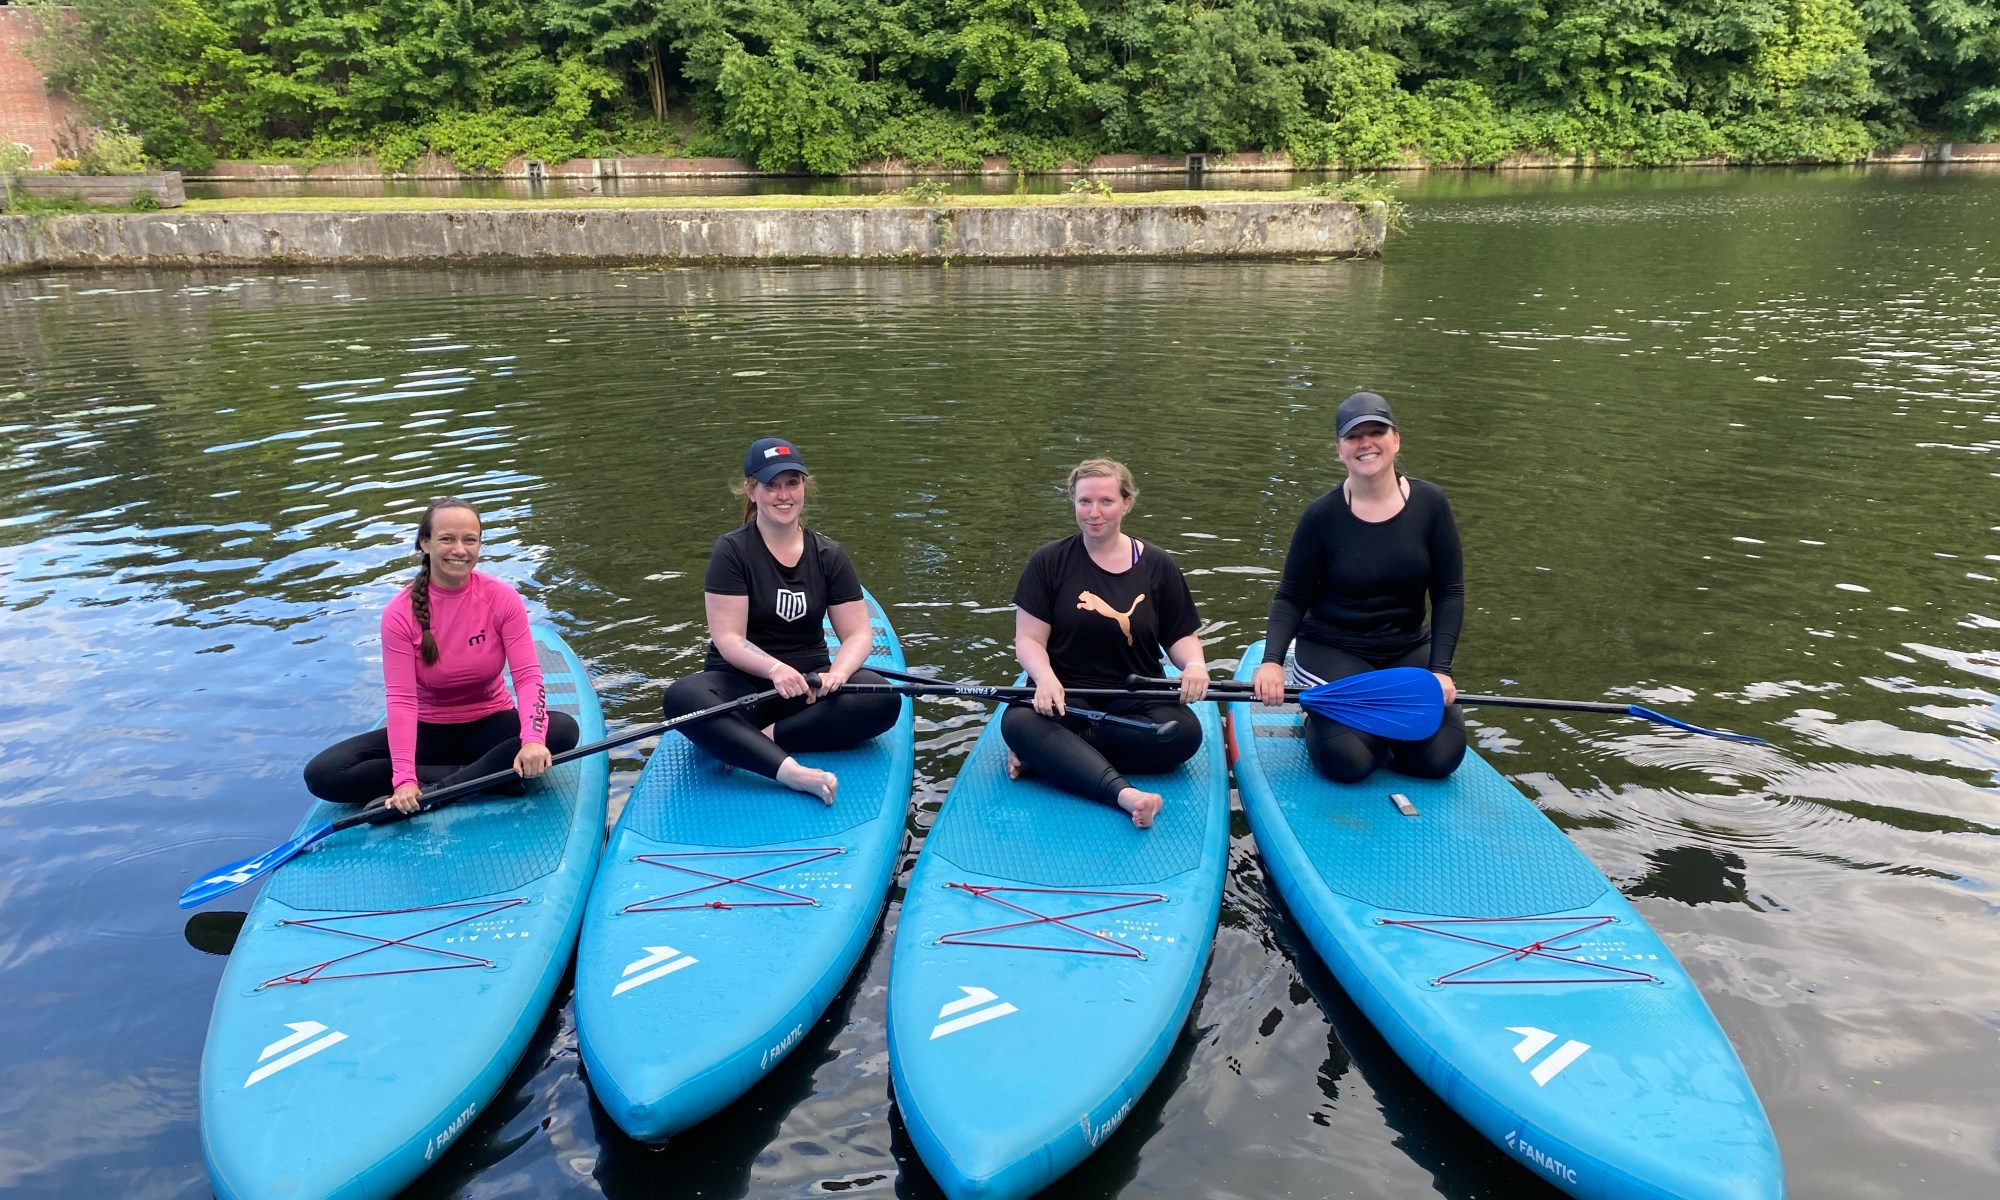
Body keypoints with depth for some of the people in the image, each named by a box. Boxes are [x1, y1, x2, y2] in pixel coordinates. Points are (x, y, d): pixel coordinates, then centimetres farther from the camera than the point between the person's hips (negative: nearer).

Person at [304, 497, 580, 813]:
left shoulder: (502, 598, -11)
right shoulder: (400, 613, -12)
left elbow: (528, 676, -18)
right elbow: (401, 700, -18)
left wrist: (533, 740, -37)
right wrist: (404, 778, -31)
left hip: (490, 727, -1)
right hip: (428, 733, 1)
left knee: (563, 729, -30)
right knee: (321, 774, -21)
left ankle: (429, 793, -28)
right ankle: (489, 777, -23)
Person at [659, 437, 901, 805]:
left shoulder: (829, 554, 5)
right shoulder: (731, 550, -4)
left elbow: (858, 632, 0)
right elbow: (727, 639, -12)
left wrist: (837, 672, -23)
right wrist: (775, 668, -32)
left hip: (809, 682, 3)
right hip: (741, 683, -2)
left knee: (883, 698, -26)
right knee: (681, 696, -35)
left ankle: (763, 738, -28)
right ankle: (791, 771, -50)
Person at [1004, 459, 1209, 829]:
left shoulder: (1157, 565, 5)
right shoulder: (1048, 562, 1)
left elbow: (1181, 635, 9)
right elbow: (1029, 639, -2)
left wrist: (1194, 665, -15)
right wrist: (1045, 678, -23)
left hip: (1135, 699, 1)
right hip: (1064, 697, -1)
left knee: (1184, 732, -30)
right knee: (1018, 721, -34)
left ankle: (1048, 753, -23)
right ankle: (1125, 793, -49)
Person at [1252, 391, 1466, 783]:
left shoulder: (1430, 503, -5)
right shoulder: (1323, 515, -12)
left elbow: (1449, 593, -2)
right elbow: (1291, 598, -8)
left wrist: (1441, 670, -12)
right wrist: (1272, 661, -24)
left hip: (1409, 649, 3)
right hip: (1332, 651, -3)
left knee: (1440, 757, -12)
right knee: (1348, 761, -22)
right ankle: (1317, 720, 14)